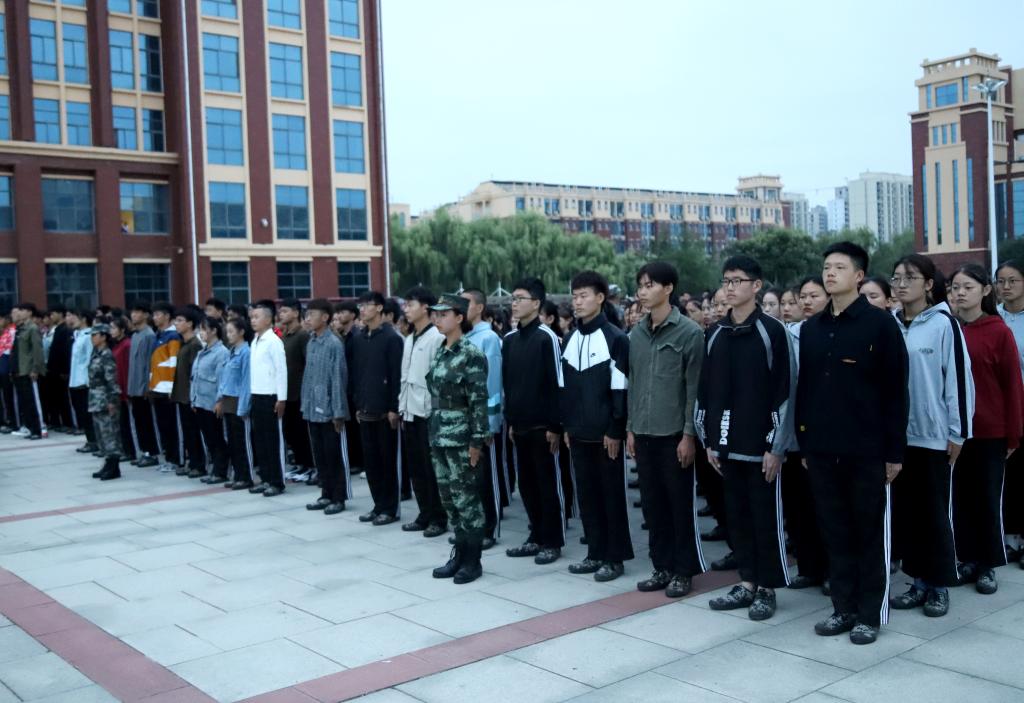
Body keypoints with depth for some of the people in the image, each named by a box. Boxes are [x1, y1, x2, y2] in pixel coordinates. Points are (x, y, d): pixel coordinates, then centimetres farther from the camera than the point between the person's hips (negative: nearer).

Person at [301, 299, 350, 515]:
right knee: (319, 454, 13)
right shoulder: (310, 343, 10)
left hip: (328, 410, -7)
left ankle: (339, 498, 11)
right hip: (312, 409, 7)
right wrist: (304, 404, 12)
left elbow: (338, 379, -14)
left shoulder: (334, 344, -13)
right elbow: (307, 375, 14)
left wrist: (339, 412, -15)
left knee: (335, 455, 2)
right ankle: (326, 494, 23)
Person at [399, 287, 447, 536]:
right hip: (410, 412, 7)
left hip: (429, 412, -7)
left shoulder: (437, 337, -10)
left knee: (431, 467, -1)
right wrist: (402, 408, 13)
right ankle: (425, 515, 20)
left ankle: (439, 518, 9)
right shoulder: (408, 339, 14)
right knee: (415, 467, 11)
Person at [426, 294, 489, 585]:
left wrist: (477, 440, -17)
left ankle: (473, 560, 10)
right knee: (449, 499, 12)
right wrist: (434, 433, 14)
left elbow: (479, 401, -14)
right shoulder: (440, 352, 10)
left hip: (461, 437, -7)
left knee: (466, 499, 0)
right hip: (440, 435, 8)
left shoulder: (471, 354, -12)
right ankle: (459, 554, 22)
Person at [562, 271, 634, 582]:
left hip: (606, 433, -6)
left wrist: (615, 430, -14)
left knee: (612, 494, 3)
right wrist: (566, 426, 11)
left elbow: (621, 389, -11)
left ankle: (615, 557, 11)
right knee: (587, 494, 11)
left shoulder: (616, 338, -9)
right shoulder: (571, 340, 11)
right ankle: (596, 553, 21)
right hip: (578, 433, 6)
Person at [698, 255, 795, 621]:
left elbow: (784, 391, -10)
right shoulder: (716, 334, 9)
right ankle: (747, 583, 23)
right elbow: (706, 391, 12)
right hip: (727, 445, 5)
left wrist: (776, 446, -12)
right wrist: (709, 440, 9)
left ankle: (767, 589, 15)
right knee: (737, 515, 12)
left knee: (766, 517, 3)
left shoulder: (772, 331, -7)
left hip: (761, 446, -5)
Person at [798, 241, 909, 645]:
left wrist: (894, 450, -9)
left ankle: (871, 613, 17)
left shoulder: (880, 323, -6)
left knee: (869, 532, 6)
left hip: (866, 450, -5)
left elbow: (895, 390, -7)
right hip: (821, 450, 5)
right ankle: (843, 607, 23)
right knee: (834, 531, 11)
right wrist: (803, 443, 10)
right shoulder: (811, 328, 10)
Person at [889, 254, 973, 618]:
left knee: (934, 511, 5)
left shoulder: (945, 324, -7)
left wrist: (958, 432, -8)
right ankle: (919, 581, 22)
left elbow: (959, 378, -7)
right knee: (904, 510, 9)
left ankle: (939, 585, 18)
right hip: (897, 434, 4)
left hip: (934, 435, -4)